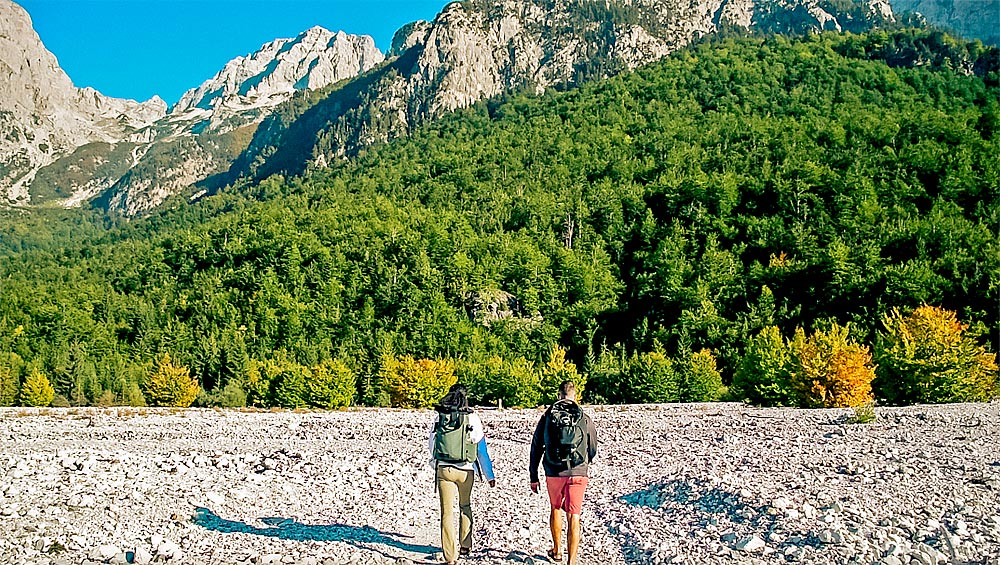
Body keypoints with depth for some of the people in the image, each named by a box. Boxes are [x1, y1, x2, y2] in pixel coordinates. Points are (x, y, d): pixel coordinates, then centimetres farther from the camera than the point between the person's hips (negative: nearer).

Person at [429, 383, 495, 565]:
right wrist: (490, 475, 6)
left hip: (443, 469, 0)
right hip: (465, 471, 0)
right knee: (465, 507, 23)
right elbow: (482, 450, -2)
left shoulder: (438, 417, -1)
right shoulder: (472, 418, -5)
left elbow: (432, 445, 10)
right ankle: (465, 546, 33)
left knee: (447, 512, 2)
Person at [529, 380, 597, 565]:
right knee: (573, 516, 0)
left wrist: (533, 476, 12)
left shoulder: (547, 417, 2)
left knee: (555, 508, 24)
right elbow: (593, 450, 12)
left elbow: (536, 448, 5)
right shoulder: (585, 419, 1)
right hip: (578, 473, -1)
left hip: (554, 473, 1)